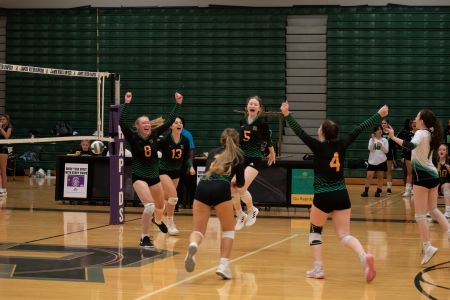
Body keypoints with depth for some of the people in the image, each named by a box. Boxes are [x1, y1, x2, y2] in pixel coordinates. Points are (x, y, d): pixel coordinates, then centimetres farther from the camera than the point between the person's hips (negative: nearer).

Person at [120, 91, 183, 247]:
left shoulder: (154, 135, -3)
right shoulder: (133, 137, -13)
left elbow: (169, 122, -2)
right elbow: (122, 122, -28)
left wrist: (178, 104, -6)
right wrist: (127, 103, -35)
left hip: (154, 176, 5)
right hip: (139, 177, -5)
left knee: (160, 207, 22)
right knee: (149, 206, -24)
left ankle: (157, 220, 58)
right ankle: (144, 237, -10)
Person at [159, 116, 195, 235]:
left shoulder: (185, 140, -5)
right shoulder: (165, 139, -19)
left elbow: (187, 157, 5)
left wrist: (190, 167, -9)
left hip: (176, 172, 6)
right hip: (164, 170, -6)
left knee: (167, 198, 16)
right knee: (173, 196, -19)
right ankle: (170, 223, -4)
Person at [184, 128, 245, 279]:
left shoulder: (213, 152, 28)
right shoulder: (237, 155, 19)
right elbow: (240, 183, 20)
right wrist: (234, 183, 42)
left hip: (202, 187, 3)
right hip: (221, 190, -2)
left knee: (198, 230, 7)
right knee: (228, 229, 16)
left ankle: (193, 246, -29)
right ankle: (223, 265, 1)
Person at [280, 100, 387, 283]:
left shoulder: (319, 147, -8)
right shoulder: (341, 146, 2)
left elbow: (300, 132, -13)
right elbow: (360, 129, 9)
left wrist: (287, 115, -15)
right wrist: (379, 115, 17)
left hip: (323, 197, -3)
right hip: (341, 196, 4)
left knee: (315, 230, 18)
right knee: (344, 234, 4)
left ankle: (318, 268, 9)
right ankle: (365, 256, -24)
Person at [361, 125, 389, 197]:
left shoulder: (384, 140, 3)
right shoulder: (372, 139, 5)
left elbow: (386, 151, -3)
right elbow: (370, 148, -10)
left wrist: (381, 145, -17)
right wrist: (373, 140, -19)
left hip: (382, 161, 0)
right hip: (372, 161, 0)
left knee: (380, 177, 2)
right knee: (369, 176, -4)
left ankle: (378, 191, 9)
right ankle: (366, 191, 2)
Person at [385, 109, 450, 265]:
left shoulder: (421, 133, -15)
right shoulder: (431, 134, 9)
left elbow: (411, 145, -35)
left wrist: (394, 137, -37)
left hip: (422, 177, -8)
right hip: (433, 176, 8)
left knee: (420, 215, -4)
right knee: (434, 210, 19)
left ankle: (427, 247, -8)